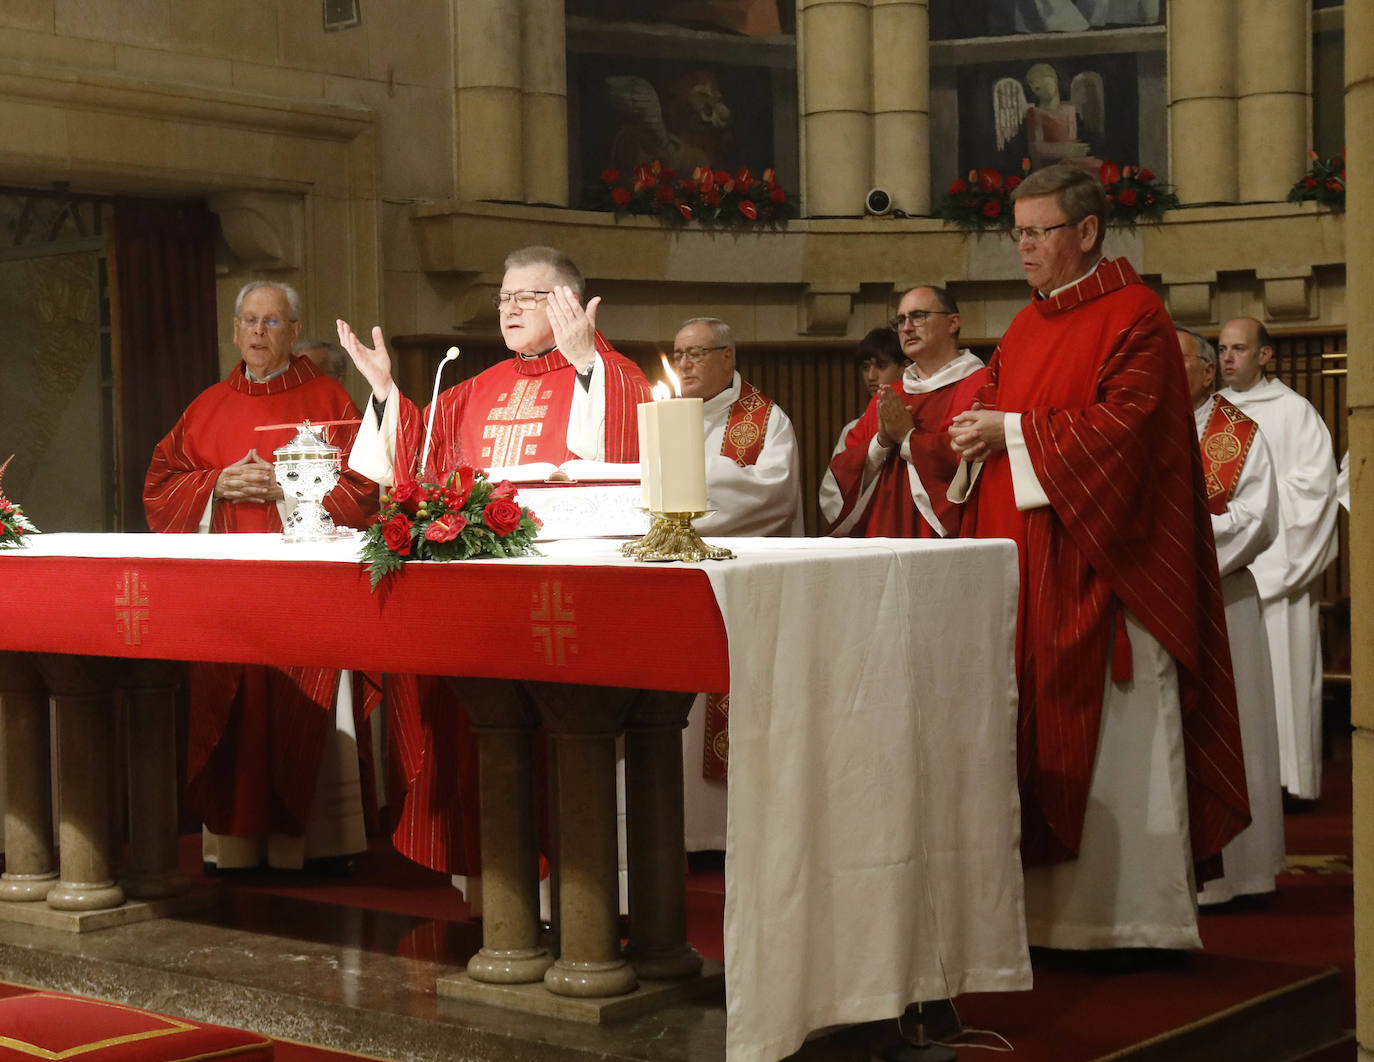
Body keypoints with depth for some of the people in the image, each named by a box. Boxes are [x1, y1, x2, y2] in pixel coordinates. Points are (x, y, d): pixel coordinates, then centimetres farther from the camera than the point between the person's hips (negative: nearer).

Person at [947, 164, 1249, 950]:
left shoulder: (1134, 317, -7)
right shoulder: (1028, 328, 17)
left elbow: (1125, 425, -18)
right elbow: (998, 408, 22)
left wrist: (1014, 431, -15)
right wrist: (980, 433, -1)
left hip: (1100, 563, -8)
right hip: (1028, 569, 8)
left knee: (1110, 736, -4)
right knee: (1037, 730, 7)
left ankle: (1131, 917, 5)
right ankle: (1050, 906, 13)